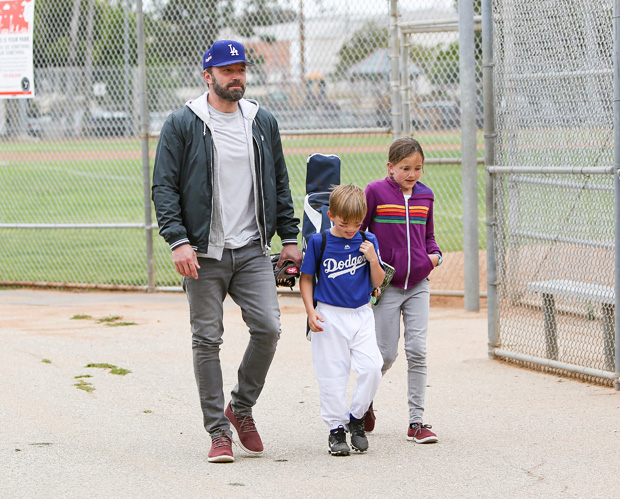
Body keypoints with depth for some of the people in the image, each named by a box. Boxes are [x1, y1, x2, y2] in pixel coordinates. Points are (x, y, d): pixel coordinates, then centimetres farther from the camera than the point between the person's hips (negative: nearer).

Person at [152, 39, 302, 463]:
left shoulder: (263, 123, 12)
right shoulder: (182, 125, -1)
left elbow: (280, 184, 18)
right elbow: (165, 187, -4)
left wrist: (289, 237, 12)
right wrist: (178, 240, -16)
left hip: (252, 250, 3)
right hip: (204, 253, -3)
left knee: (268, 328, -9)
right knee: (208, 340, -1)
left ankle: (242, 408, 14)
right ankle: (219, 431, 6)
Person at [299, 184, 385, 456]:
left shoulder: (367, 241, 2)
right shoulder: (319, 242, -5)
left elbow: (377, 283, 6)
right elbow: (306, 279, 2)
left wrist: (373, 259, -12)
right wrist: (311, 312, -7)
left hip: (361, 315, 2)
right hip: (330, 317, -2)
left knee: (372, 367, -12)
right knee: (332, 375, 0)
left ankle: (356, 418, 7)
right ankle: (336, 429, 11)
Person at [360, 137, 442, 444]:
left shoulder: (425, 196, 8)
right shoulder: (375, 192, -5)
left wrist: (434, 255, 1)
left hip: (418, 284, 3)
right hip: (385, 285, -3)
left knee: (417, 350, -4)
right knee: (386, 354, 0)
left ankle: (416, 422, 0)